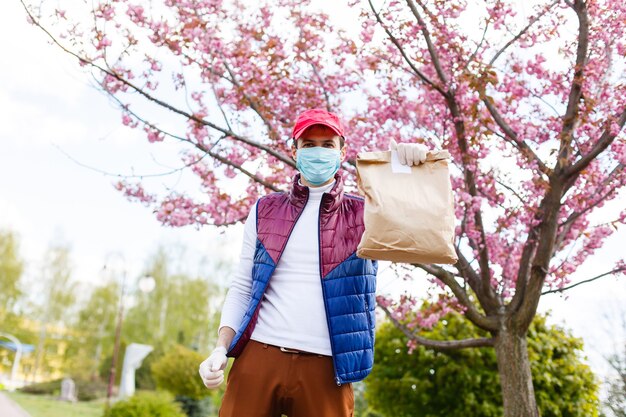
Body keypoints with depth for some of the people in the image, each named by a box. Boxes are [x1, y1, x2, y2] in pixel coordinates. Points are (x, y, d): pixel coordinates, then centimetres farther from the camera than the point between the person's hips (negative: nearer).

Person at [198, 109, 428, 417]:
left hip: (325, 367, -1)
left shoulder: (363, 214, 7)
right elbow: (242, 288, 11)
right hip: (257, 355, 1)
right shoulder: (265, 210, 11)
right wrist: (221, 348, -2)